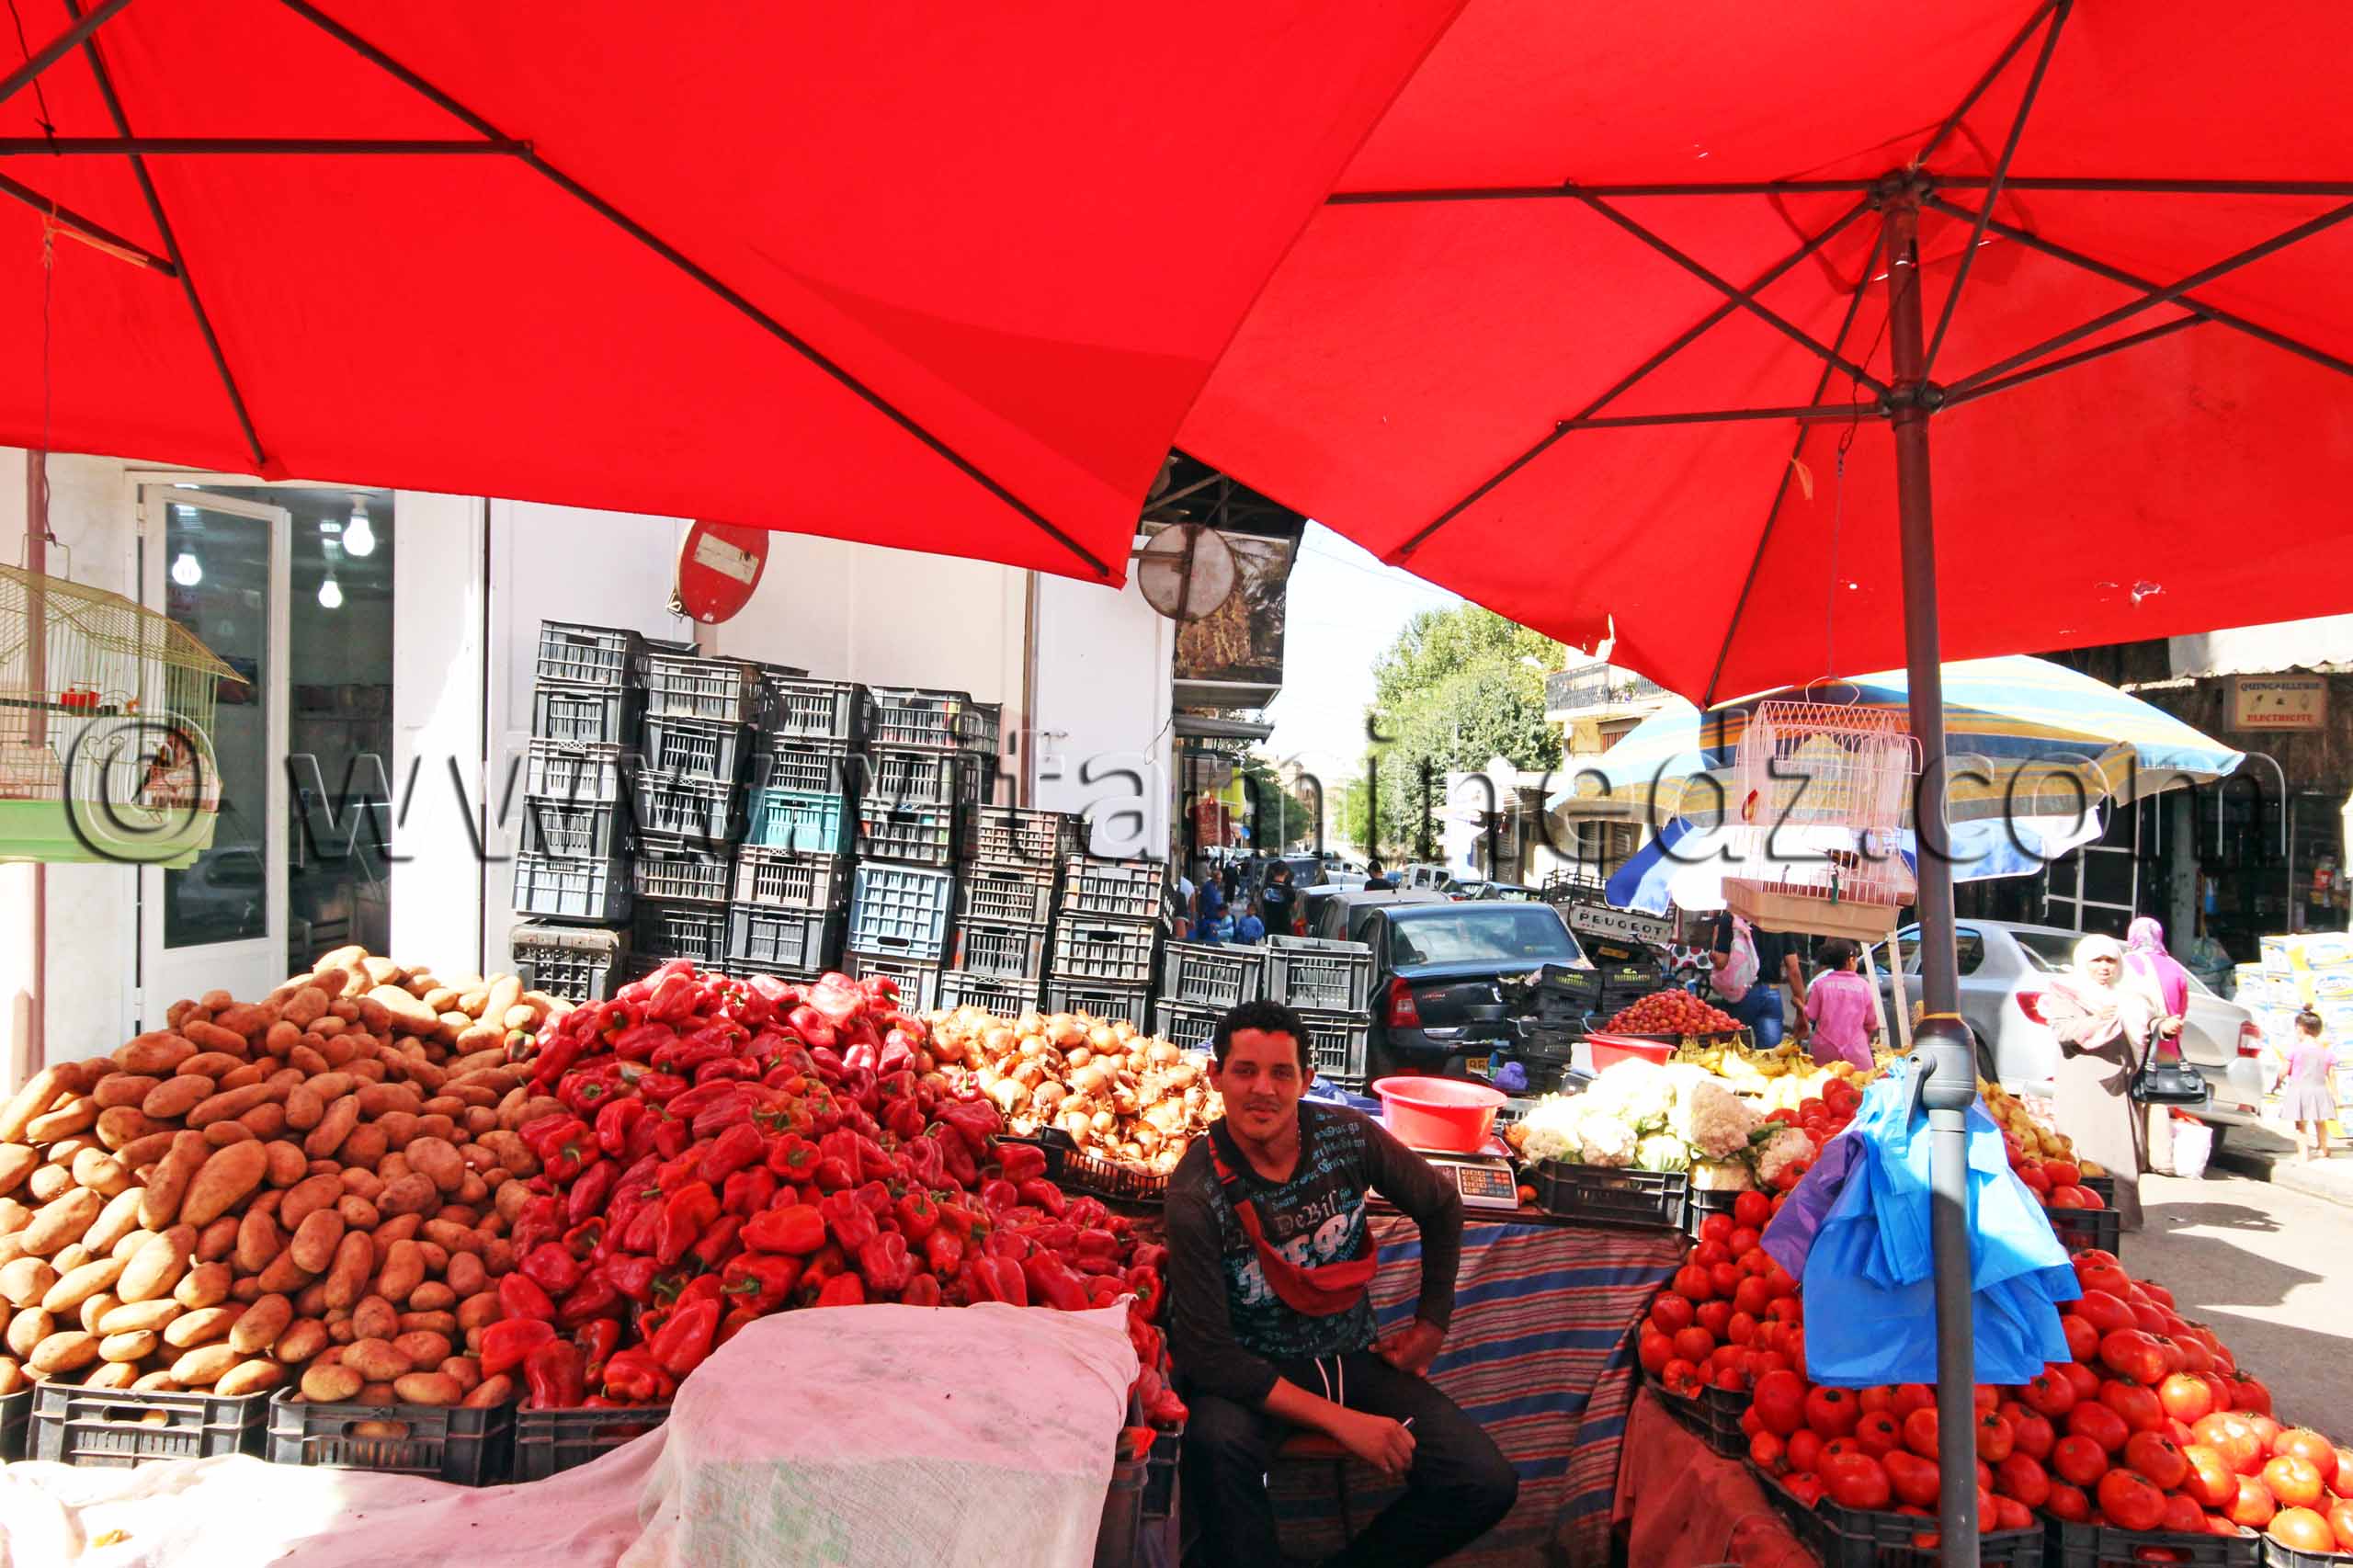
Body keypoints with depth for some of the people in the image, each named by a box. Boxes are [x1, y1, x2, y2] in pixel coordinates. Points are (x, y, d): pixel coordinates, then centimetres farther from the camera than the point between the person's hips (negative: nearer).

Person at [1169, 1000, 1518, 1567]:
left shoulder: (1349, 1136, -10)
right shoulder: (1198, 1192, -20)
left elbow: (1442, 1206, 9)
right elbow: (1206, 1351, -20)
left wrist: (1432, 1325, 10)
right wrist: (1341, 1421, -23)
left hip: (1353, 1356, 4)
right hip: (1250, 1371, -3)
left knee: (1487, 1483, -16)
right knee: (1217, 1443, -38)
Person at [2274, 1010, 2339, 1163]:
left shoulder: (2295, 1049, -9)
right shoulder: (2327, 1052, 2)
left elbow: (2284, 1071, -4)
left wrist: (2278, 1084, 14)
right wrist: (2334, 1095, 13)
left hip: (2299, 1089, -4)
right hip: (2320, 1091, 4)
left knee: (2300, 1124, 5)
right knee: (2320, 1122, 22)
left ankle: (2303, 1154, 1)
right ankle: (2323, 1149, 38)